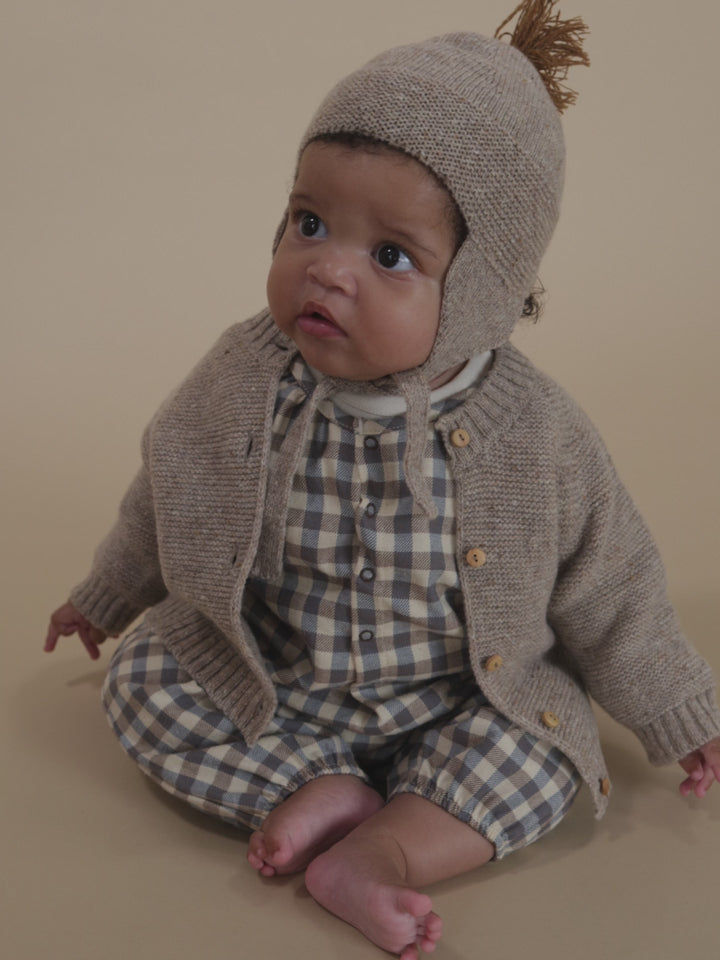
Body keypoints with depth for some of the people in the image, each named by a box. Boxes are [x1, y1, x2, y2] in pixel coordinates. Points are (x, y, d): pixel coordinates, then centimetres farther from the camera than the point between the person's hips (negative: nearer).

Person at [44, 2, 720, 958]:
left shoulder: (531, 436, -20)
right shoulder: (241, 383, -15)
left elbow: (606, 592, -5)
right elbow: (166, 498, 6)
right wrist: (105, 596, 21)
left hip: (456, 699, -1)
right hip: (264, 684, 2)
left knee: (547, 741, -20)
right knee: (143, 680, -13)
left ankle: (378, 853, -23)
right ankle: (321, 790, -15)